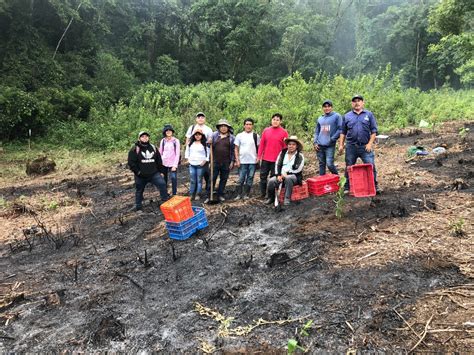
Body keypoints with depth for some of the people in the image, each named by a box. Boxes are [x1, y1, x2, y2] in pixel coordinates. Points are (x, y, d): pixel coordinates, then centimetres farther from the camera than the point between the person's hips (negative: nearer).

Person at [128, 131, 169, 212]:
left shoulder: (153, 148, 9)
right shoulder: (135, 149, -5)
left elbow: (159, 161, 13)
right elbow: (131, 162, -8)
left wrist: (161, 172, 9)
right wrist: (137, 172, -14)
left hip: (154, 173, 2)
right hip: (141, 175, -2)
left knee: (162, 184, -13)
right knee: (139, 190, 11)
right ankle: (138, 207, 26)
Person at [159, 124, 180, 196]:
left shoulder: (176, 141, -1)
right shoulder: (163, 141, 7)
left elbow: (177, 154, -4)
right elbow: (160, 153, 11)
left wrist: (175, 165, -10)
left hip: (172, 164, -2)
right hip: (164, 164, 3)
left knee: (174, 179, -8)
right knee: (164, 180, 5)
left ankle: (174, 195, 2)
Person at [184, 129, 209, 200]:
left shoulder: (205, 144, -4)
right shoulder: (190, 143, 8)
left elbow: (208, 153, -4)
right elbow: (187, 151, 19)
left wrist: (205, 161, -11)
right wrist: (188, 158, 9)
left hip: (200, 165, -3)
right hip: (192, 164, 3)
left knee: (199, 180, 4)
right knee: (192, 180, 7)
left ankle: (198, 195, 12)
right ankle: (191, 194, 15)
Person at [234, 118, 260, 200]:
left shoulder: (256, 136, 5)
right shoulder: (239, 136, 5)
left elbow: (259, 148, 8)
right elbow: (236, 149, 6)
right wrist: (237, 160, -2)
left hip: (253, 161, 0)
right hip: (242, 161, 0)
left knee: (250, 178, 4)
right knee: (241, 179, 1)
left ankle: (246, 194, 13)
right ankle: (239, 194, 9)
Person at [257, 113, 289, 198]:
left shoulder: (284, 132, -2)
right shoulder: (266, 130, 6)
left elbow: (285, 147, -2)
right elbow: (262, 144, 8)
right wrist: (259, 156, 5)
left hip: (277, 160, -3)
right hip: (265, 159, 3)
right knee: (263, 176, 8)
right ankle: (262, 194, 20)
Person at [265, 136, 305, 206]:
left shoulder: (300, 156, 0)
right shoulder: (282, 153, 10)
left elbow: (298, 170, -8)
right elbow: (277, 165, 5)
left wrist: (287, 174, -14)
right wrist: (278, 175, -10)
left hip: (294, 176, -3)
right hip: (281, 175, 3)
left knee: (288, 178, -39)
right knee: (271, 181, -25)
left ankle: (287, 199, -28)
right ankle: (270, 198, -1)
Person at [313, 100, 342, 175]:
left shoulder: (337, 116, 1)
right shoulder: (320, 119, 17)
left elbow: (340, 129, -5)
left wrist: (332, 139, -10)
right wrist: (315, 142, 8)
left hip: (330, 146, -5)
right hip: (319, 146, 5)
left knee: (329, 164, -13)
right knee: (322, 164, 9)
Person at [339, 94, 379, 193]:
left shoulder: (369, 114, 6)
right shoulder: (347, 116, 10)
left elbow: (373, 131, 3)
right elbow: (343, 132, 12)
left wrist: (370, 143, -6)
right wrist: (341, 145, 4)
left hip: (365, 147, -1)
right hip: (351, 147, 1)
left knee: (371, 167, -3)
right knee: (349, 168, 7)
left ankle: (374, 186, 9)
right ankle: (347, 187, 18)